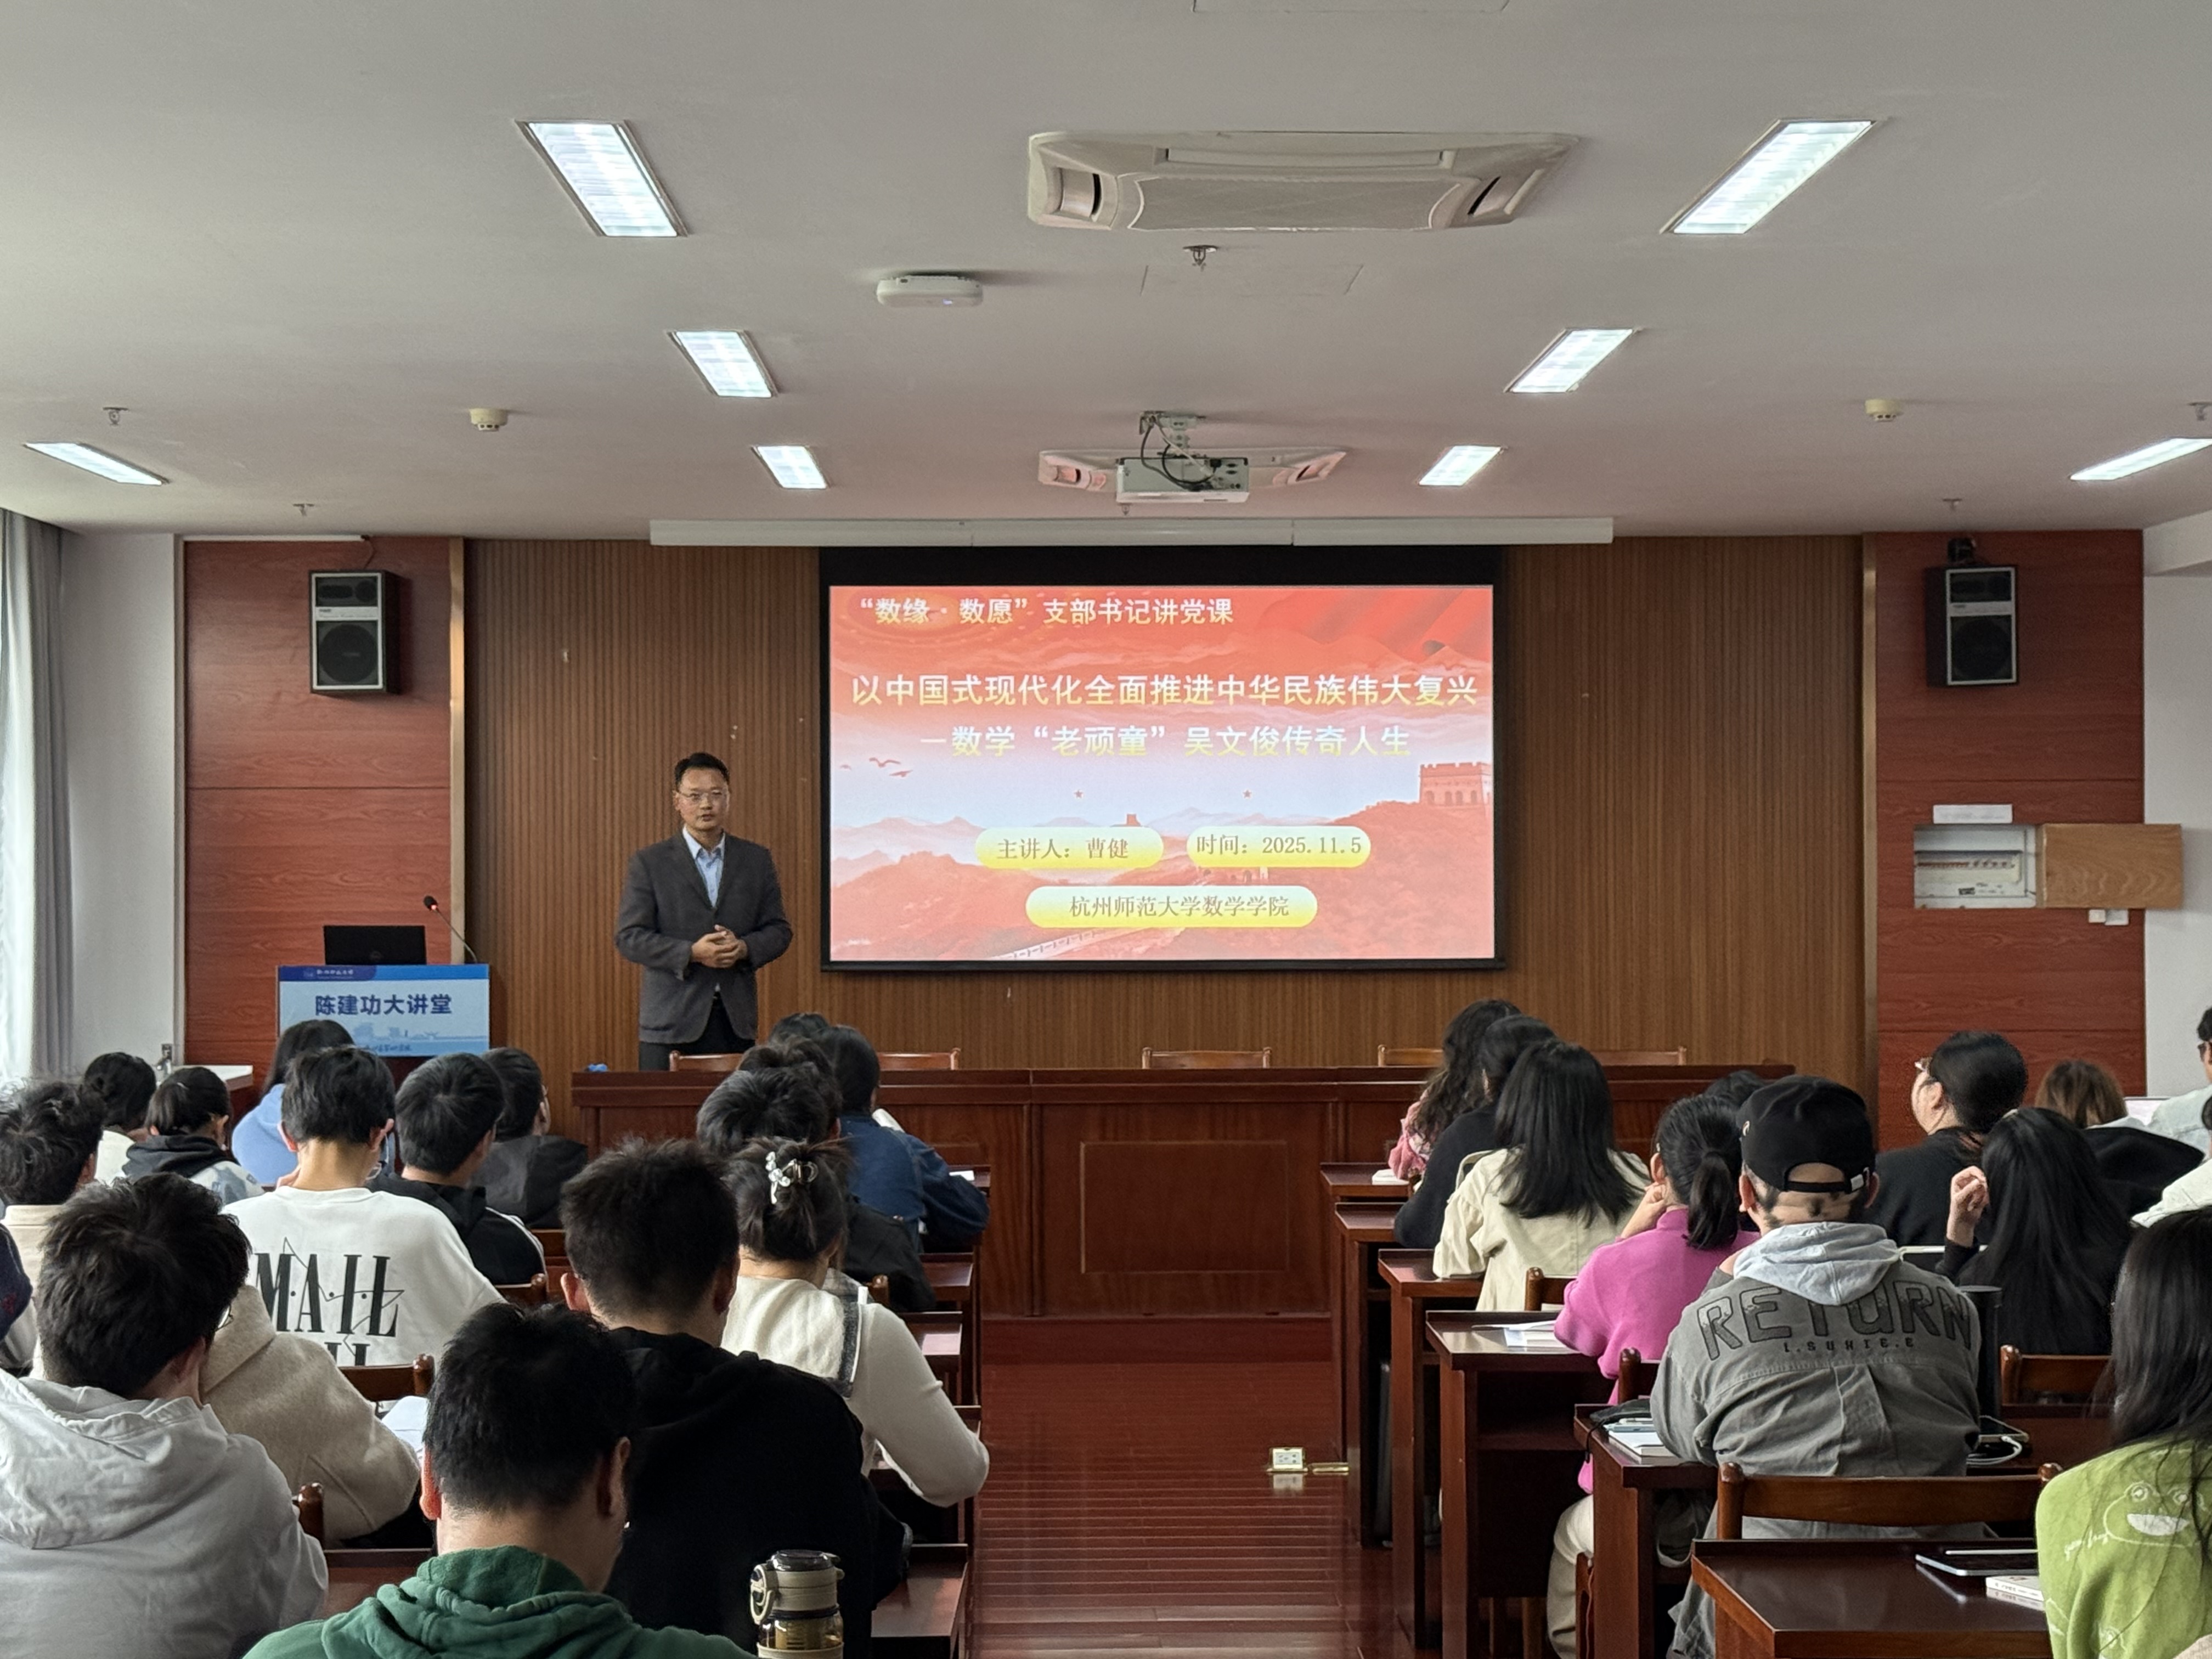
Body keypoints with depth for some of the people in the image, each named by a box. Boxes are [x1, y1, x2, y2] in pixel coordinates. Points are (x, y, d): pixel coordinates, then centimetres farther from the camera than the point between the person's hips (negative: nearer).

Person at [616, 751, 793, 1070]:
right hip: (671, 1021, -2)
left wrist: (745, 948, -11)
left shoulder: (757, 860, 11)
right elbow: (628, 937, -3)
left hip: (736, 1021, 2)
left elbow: (779, 930, 12)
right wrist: (691, 953, -16)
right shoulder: (649, 862, 2)